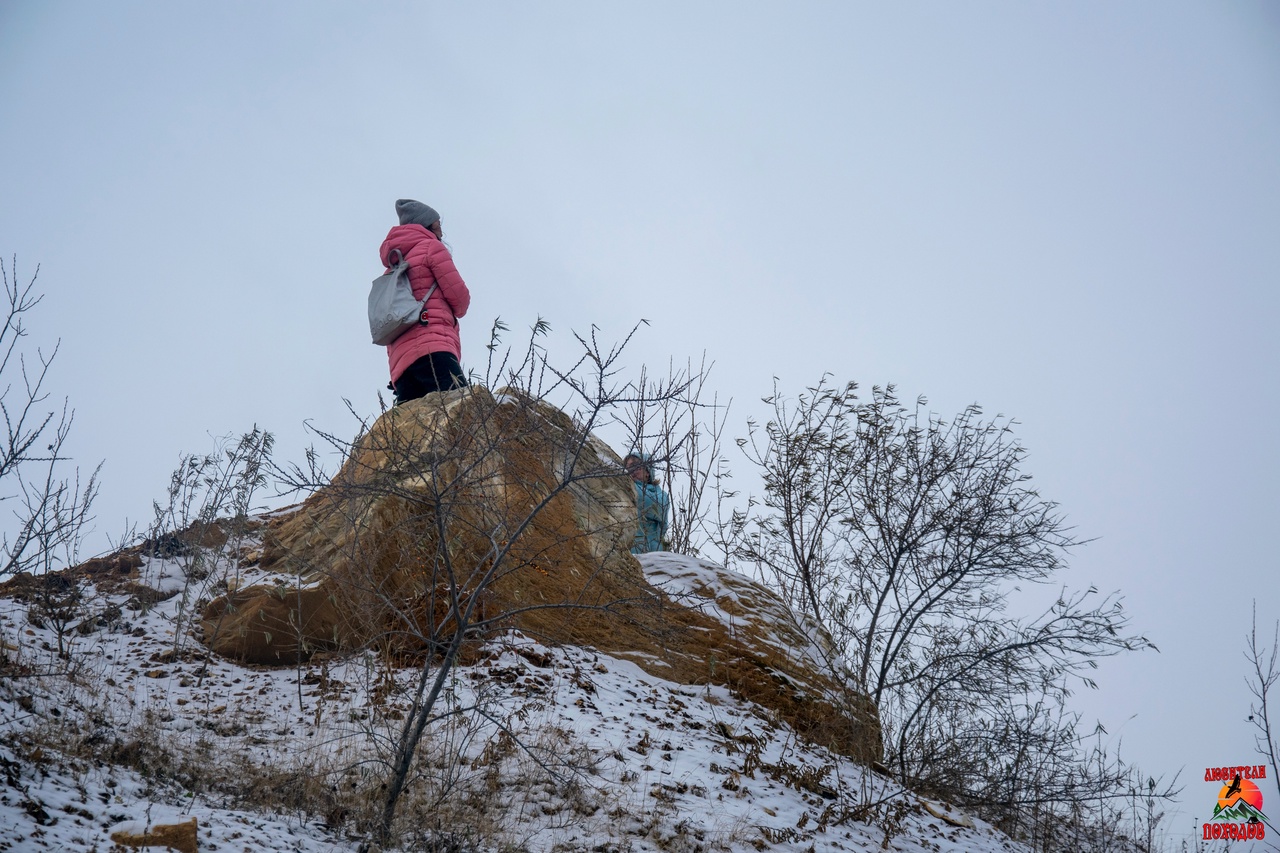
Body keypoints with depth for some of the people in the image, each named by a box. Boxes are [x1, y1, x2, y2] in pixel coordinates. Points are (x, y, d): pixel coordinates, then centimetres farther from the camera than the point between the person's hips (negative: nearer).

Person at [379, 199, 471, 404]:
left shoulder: (393, 266, 33)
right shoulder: (431, 247, 11)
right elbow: (460, 297, 6)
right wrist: (455, 312, 26)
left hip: (400, 360, 7)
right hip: (433, 347, -7)